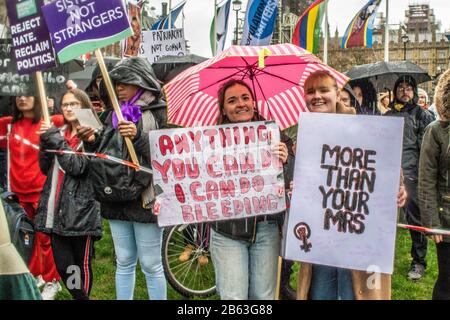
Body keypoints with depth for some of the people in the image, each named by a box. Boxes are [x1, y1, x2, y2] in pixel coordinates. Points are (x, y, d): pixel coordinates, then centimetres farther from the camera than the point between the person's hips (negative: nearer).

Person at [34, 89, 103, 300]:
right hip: (57, 211, 6)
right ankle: (80, 297, 26)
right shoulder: (59, 133, 15)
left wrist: (56, 140, -15)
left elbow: (78, 166, -15)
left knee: (82, 265, 5)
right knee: (63, 266, 8)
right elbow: (45, 167, 11)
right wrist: (45, 142, -4)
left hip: (81, 210, -5)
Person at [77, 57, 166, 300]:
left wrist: (138, 137, -29)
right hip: (117, 198, 6)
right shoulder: (114, 115, 11)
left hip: (145, 198, -6)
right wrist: (91, 141, -2)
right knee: (124, 262, 17)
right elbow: (103, 155, 17)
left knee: (151, 265, 4)